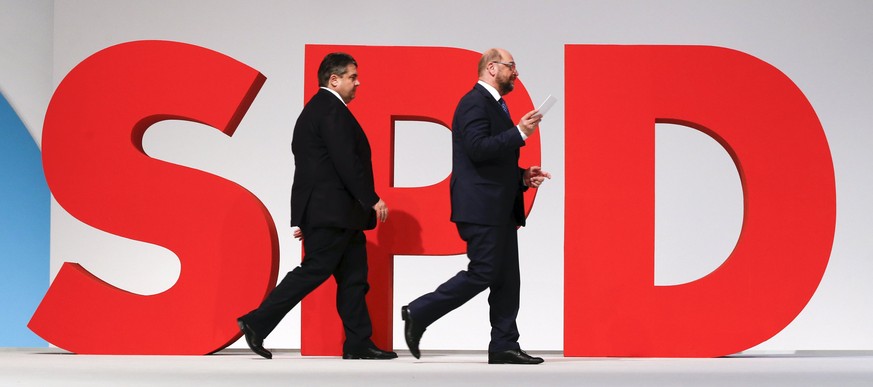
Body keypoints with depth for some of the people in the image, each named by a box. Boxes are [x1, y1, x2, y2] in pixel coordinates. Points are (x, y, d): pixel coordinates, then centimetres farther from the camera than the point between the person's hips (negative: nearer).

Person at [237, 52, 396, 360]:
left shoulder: (313, 110, 19)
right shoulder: (332, 109, -13)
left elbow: (307, 165, 19)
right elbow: (346, 161, -20)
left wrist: (303, 217, 20)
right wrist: (372, 199, -15)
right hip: (332, 211, -11)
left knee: (352, 276, 9)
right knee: (314, 270, -8)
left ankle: (358, 344, 9)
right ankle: (257, 324, -4)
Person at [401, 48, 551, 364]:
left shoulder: (494, 105, 22)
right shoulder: (475, 102, -11)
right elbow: (478, 149, -23)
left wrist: (522, 176, 12)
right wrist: (519, 133, -21)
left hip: (500, 208, 10)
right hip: (481, 207, -10)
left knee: (507, 279, 7)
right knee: (481, 274, -10)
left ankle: (504, 347, 8)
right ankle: (418, 314, -1)